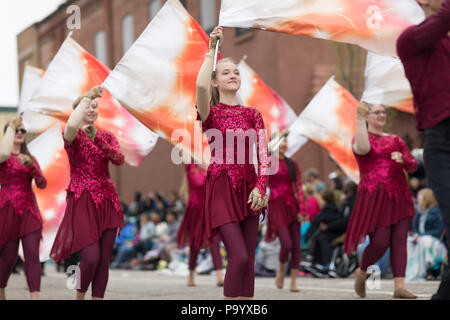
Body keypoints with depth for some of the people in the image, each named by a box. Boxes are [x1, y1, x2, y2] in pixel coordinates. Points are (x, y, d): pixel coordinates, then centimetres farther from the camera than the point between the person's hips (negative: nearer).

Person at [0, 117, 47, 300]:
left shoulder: (30, 158, 16)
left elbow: (42, 184, 5)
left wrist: (31, 165, -11)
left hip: (29, 210, 4)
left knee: (32, 255, -9)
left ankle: (35, 298, -16)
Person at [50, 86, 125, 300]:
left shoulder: (106, 136, 14)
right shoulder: (73, 136, -1)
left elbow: (119, 159, -2)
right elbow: (71, 126, -27)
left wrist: (101, 143, -17)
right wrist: (86, 98, -15)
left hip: (107, 202, 5)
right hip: (83, 201, -5)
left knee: (104, 260, 1)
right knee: (91, 257, -15)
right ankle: (79, 296, 9)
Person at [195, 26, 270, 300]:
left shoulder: (252, 114, 12)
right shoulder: (210, 113, 2)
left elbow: (263, 152, 2)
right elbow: (201, 86, -22)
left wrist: (260, 187, -13)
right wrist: (212, 50, -13)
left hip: (249, 188, 4)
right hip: (222, 188, -4)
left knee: (249, 261, 3)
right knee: (239, 257, -16)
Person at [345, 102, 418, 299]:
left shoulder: (396, 140, 19)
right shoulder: (360, 137, 5)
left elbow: (413, 167, 13)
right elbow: (363, 148, -21)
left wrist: (403, 159, -9)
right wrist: (359, 119, -21)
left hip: (399, 197, 5)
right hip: (375, 198, -5)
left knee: (399, 241, -6)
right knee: (380, 243, -11)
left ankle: (399, 287, -9)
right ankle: (361, 272, 17)